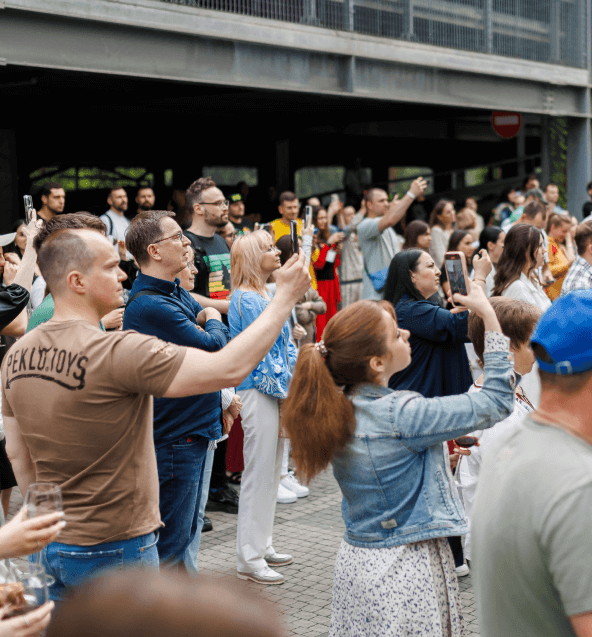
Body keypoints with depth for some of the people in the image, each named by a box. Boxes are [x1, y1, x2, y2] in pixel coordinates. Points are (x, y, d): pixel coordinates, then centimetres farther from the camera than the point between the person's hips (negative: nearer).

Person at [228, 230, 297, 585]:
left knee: (273, 472, 15)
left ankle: (262, 546, 26)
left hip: (280, 392, 9)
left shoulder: (268, 296, 14)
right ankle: (250, 559, 4)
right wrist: (288, 391, -14)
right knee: (259, 473, -4)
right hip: (258, 392, -9)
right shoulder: (245, 300, -13)